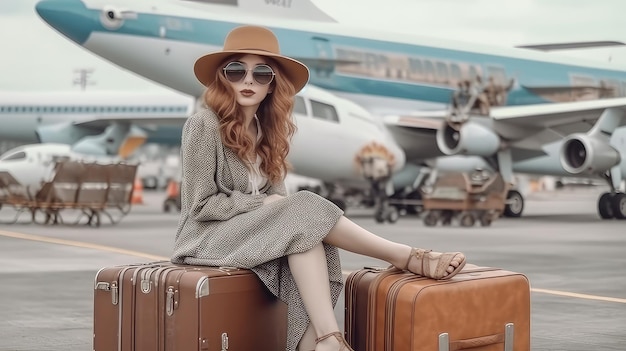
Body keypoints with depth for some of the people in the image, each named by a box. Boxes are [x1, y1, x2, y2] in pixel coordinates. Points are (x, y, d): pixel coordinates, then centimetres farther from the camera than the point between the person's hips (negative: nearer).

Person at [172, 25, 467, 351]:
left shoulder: (266, 129, 12)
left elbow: (274, 195, 10)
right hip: (210, 236, -6)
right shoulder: (203, 124, -10)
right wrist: (264, 204, -16)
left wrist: (280, 205, -13)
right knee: (305, 212, -28)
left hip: (257, 231, 6)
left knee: (307, 237, -28)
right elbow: (201, 204, -13)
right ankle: (410, 258, -27)